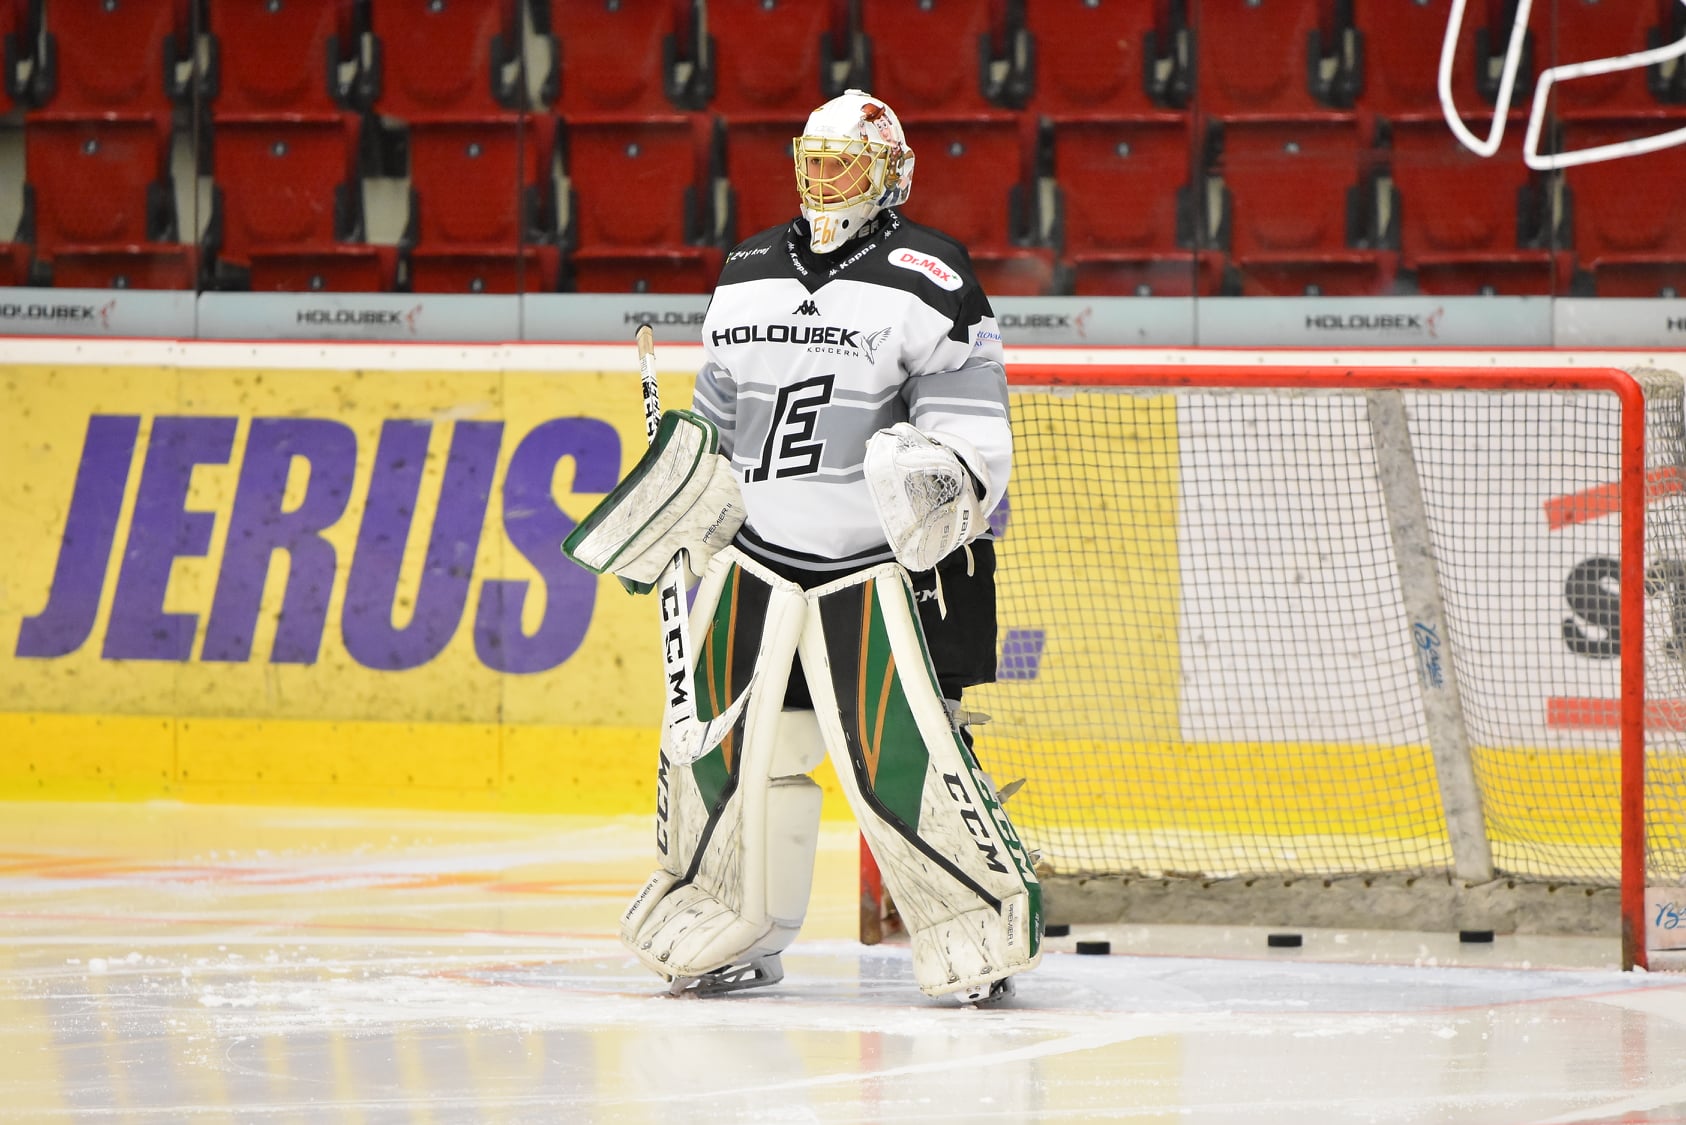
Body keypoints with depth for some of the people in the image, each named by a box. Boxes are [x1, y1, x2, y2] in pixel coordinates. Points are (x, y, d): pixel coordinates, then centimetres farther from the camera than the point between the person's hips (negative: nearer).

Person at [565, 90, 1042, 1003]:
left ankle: (989, 934, -3)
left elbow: (976, 430, -9)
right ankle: (733, 936, 22)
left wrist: (948, 482, -29)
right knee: (720, 746, 6)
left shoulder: (929, 283, -7)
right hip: (756, 556, 6)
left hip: (883, 567, -6)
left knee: (902, 757, -14)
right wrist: (666, 522, 14)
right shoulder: (747, 276, 12)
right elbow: (713, 426, 22)